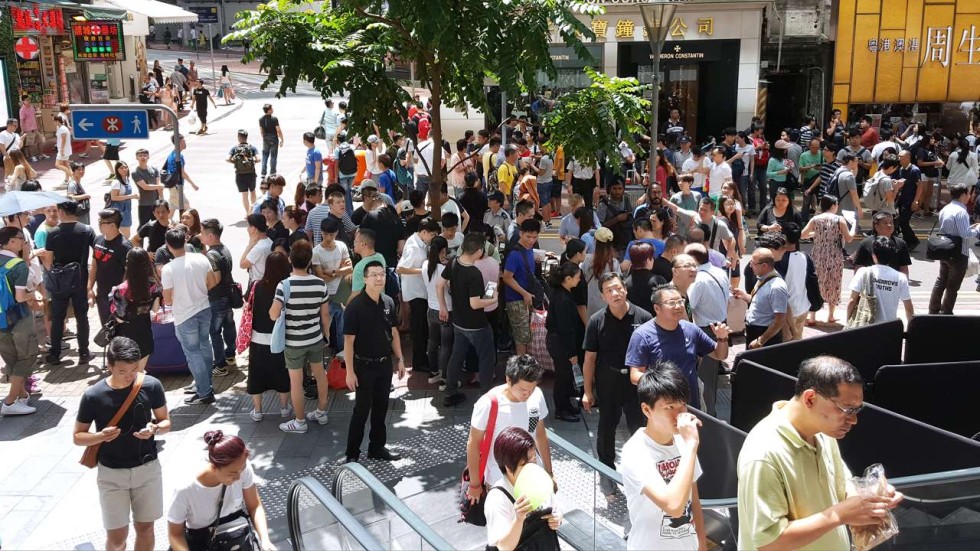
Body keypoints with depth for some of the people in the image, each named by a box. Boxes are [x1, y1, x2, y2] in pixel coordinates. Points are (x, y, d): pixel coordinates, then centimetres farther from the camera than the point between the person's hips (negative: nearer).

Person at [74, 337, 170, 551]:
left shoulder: (151, 386, -12)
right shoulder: (93, 395, -15)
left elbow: (166, 422, 1)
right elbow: (77, 437, -5)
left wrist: (154, 428, -22)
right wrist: (101, 436, -25)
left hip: (147, 468, 1)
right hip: (112, 473, -1)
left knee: (145, 527, 14)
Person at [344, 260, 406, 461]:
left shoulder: (388, 302, 0)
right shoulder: (355, 306, -18)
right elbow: (349, 340, -16)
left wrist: (399, 359, 10)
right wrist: (350, 371, -17)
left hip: (385, 364, 6)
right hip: (364, 366, -5)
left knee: (381, 408, 16)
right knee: (361, 411, 3)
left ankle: (377, 448, 30)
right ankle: (352, 454, 15)